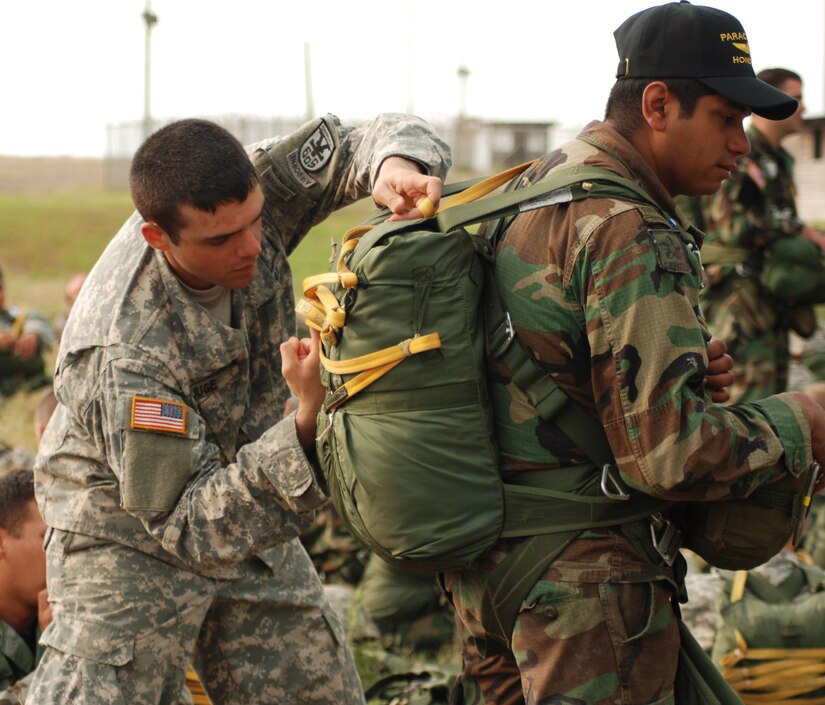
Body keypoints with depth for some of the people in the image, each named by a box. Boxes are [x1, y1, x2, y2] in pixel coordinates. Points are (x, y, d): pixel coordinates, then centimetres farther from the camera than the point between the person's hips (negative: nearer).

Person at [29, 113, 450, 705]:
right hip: (131, 530, -6)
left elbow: (362, 139, -9)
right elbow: (190, 527, -34)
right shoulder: (123, 357, -36)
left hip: (242, 505, 6)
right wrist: (306, 425, -45)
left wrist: (394, 167, -35)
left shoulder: (250, 194, -20)